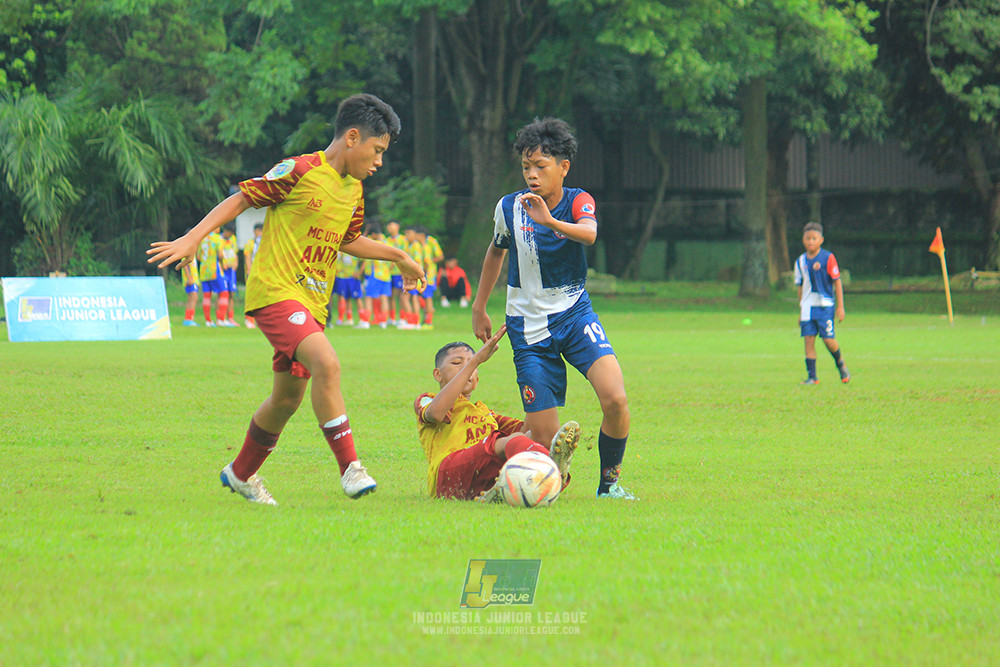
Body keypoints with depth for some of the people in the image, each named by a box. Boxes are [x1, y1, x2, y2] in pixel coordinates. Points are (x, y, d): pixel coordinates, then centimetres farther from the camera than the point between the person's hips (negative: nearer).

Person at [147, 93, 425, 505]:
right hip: (275, 290, -8)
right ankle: (350, 468, -26)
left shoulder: (353, 192, 14)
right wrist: (192, 239, -12)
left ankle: (241, 474, 32)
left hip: (311, 301, 8)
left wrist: (398, 257, 35)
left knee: (288, 397, 12)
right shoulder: (300, 172, -10)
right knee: (326, 364, -27)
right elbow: (241, 199, -6)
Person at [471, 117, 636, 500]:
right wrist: (479, 308, 22)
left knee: (615, 399, -24)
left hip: (574, 313, 0)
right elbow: (497, 251, 18)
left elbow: (589, 234, -31)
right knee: (544, 439, -7)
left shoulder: (578, 202, -7)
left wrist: (550, 222, -49)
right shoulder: (509, 208, -2)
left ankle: (609, 483, -3)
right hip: (528, 327, 0)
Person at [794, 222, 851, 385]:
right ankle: (812, 376, 0)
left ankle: (840, 364, 21)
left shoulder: (828, 258, -5)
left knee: (828, 339, -8)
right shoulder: (801, 261, 8)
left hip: (825, 304, -4)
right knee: (808, 339, -4)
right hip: (807, 306, 4)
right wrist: (800, 311, 18)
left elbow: (837, 282, -3)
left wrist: (840, 307, -6)